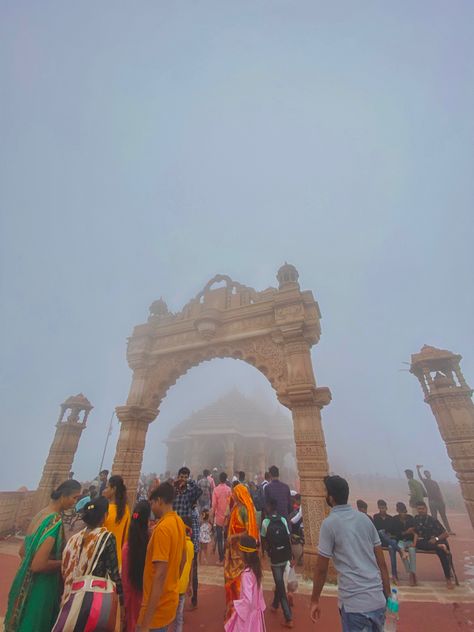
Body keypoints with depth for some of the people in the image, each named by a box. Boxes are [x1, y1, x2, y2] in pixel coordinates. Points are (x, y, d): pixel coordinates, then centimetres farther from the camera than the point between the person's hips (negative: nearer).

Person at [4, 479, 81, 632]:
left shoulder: (41, 514, -2)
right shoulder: (55, 520, -29)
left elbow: (22, 551, 10)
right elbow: (38, 565, -29)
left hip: (27, 584, 8)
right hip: (40, 587, -8)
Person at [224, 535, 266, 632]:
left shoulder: (246, 574, -29)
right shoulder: (255, 568, -6)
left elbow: (248, 600, -29)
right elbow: (258, 592, 6)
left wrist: (234, 603, -14)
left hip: (248, 613, -7)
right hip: (255, 611, 7)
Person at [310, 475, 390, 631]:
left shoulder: (329, 523, -12)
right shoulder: (364, 519, 3)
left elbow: (321, 568, -7)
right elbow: (381, 561, 7)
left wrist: (314, 600, 6)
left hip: (354, 603, -6)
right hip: (378, 599, 6)